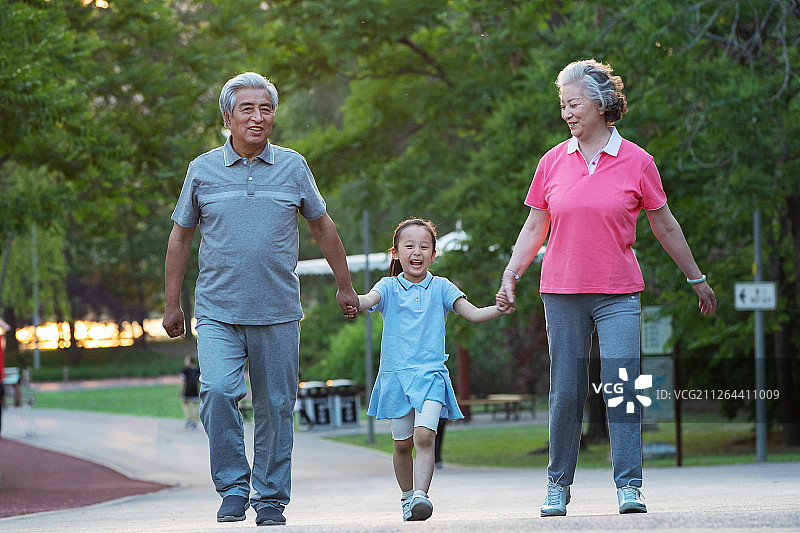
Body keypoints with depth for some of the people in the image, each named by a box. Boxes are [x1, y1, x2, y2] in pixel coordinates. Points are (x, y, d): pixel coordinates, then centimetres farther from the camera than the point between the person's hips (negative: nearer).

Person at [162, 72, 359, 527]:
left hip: (278, 313, 1)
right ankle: (234, 488, -5)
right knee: (218, 392, -19)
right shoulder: (203, 169, 5)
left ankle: (271, 498, 15)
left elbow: (323, 225, 17)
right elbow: (180, 237, 12)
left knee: (275, 407, 3)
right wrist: (172, 303, 10)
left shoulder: (293, 166, 6)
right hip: (218, 312, -1)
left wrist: (346, 286, 19)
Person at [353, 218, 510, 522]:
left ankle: (421, 495, -26)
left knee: (425, 435, -21)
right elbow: (368, 301, -15)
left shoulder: (440, 288, 7)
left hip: (430, 374, -1)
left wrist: (501, 309, -17)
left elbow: (474, 314, 3)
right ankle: (407, 497, 26)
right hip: (395, 373, 1)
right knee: (402, 443, 8)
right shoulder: (389, 287, 5)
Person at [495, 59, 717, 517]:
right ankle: (559, 487, 14)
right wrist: (510, 276, 4)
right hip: (562, 292, 2)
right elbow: (534, 229, 14)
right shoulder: (553, 162, 6)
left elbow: (665, 225, 9)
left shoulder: (637, 162, 0)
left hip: (618, 294, -2)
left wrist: (697, 278, 14)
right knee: (566, 394, 3)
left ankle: (629, 486, -8)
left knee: (621, 387, -12)